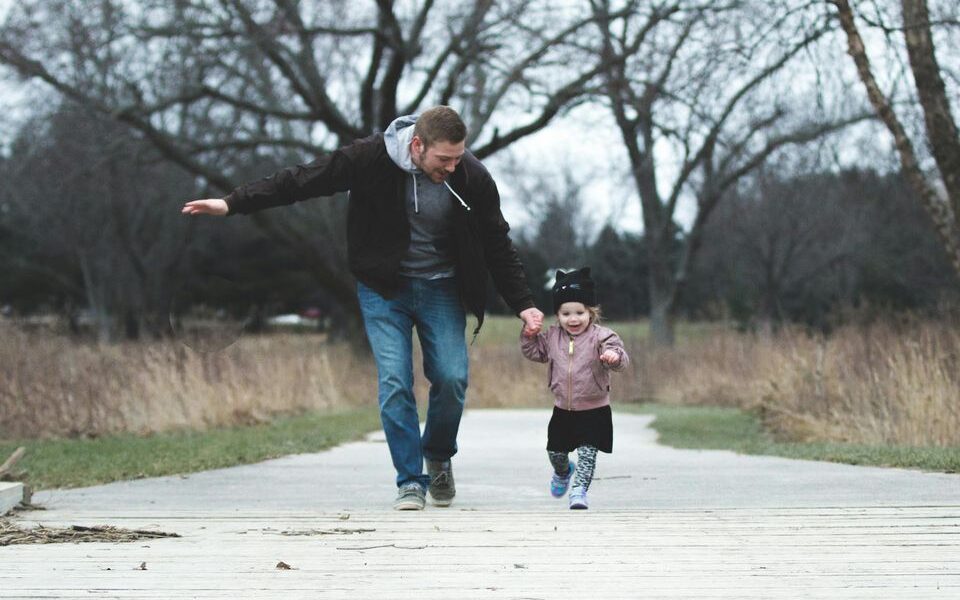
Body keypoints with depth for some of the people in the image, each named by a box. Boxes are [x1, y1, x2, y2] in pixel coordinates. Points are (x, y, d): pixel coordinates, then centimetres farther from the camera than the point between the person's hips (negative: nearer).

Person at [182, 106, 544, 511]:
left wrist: (523, 304, -4)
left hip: (441, 290, 1)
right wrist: (233, 203, -14)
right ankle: (410, 481, -4)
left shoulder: (472, 178, -15)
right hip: (383, 289, -1)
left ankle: (439, 458, 18)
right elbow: (302, 180, -13)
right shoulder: (372, 159, -21)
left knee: (452, 378, -9)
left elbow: (498, 246, -1)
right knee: (394, 383, -12)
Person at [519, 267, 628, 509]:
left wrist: (614, 357, -49)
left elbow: (620, 359, -26)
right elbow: (535, 352, 16)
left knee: (587, 451, -10)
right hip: (563, 409, 5)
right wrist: (529, 335, -2)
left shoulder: (601, 336, -14)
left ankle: (579, 490, -2)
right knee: (555, 451, 17)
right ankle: (563, 472, 48)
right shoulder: (553, 337, 2)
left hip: (594, 410, -5)